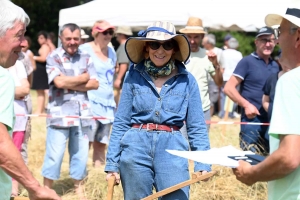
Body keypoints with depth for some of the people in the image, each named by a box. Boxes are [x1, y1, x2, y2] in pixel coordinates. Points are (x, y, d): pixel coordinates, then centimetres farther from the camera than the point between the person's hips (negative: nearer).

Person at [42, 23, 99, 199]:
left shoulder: (86, 57, 10)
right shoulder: (54, 57, -3)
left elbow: (94, 84, 1)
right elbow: (59, 81, -18)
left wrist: (70, 84, -11)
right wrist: (84, 77, -5)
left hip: (82, 113, 4)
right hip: (60, 114, -4)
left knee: (81, 153, 10)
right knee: (54, 155, -3)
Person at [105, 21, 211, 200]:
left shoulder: (187, 80, 3)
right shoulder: (134, 76, 2)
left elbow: (197, 126, 5)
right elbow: (121, 123, 5)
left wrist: (203, 163, -5)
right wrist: (112, 163, 2)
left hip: (172, 150, 0)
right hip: (135, 147, 0)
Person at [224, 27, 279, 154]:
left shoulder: (275, 65, 13)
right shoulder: (247, 62, -5)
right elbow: (228, 88, -10)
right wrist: (246, 104, -20)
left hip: (272, 121, 6)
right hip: (252, 120, -6)